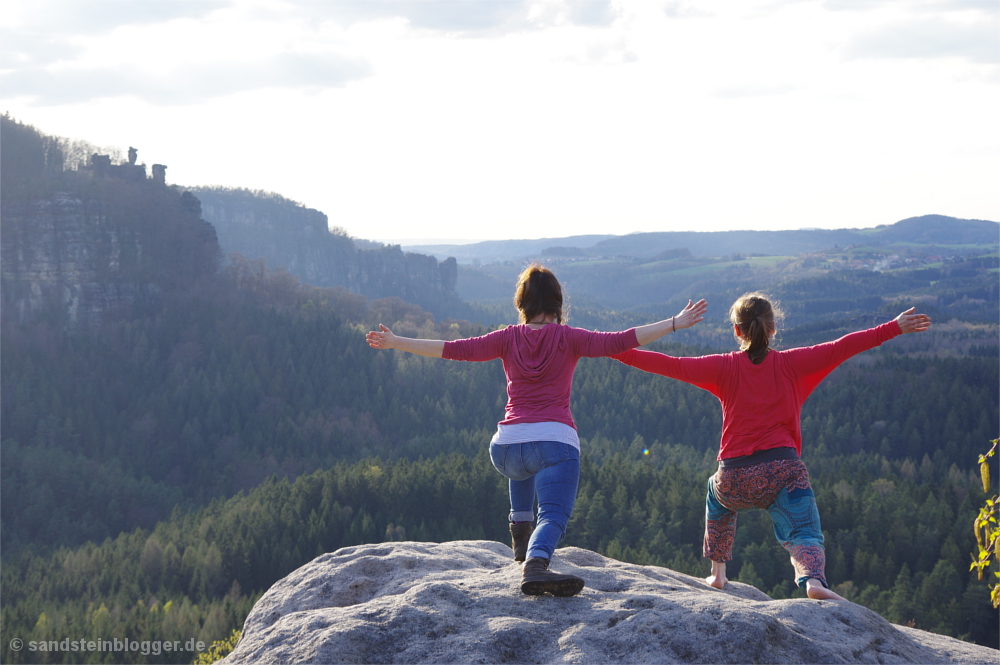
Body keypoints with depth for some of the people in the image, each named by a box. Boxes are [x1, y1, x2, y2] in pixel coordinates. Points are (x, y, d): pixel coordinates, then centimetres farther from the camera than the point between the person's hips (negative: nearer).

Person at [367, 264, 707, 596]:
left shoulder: (508, 339, 10)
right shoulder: (568, 338, 5)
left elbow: (453, 349, 7)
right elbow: (618, 342, -4)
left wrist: (395, 342, 14)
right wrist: (675, 323, -3)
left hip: (506, 447, 4)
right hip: (555, 441, -4)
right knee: (553, 515, -10)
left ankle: (521, 529, 32)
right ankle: (535, 564, -42)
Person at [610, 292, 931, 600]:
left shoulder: (725, 367, 4)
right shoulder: (790, 364, 5)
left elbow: (672, 366, 2)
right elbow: (841, 347, 3)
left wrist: (622, 353, 8)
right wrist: (894, 328, 7)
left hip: (736, 480, 2)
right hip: (783, 470, -1)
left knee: (717, 495, 34)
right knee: (804, 533, -1)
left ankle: (717, 573, 33)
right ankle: (813, 580, -34)